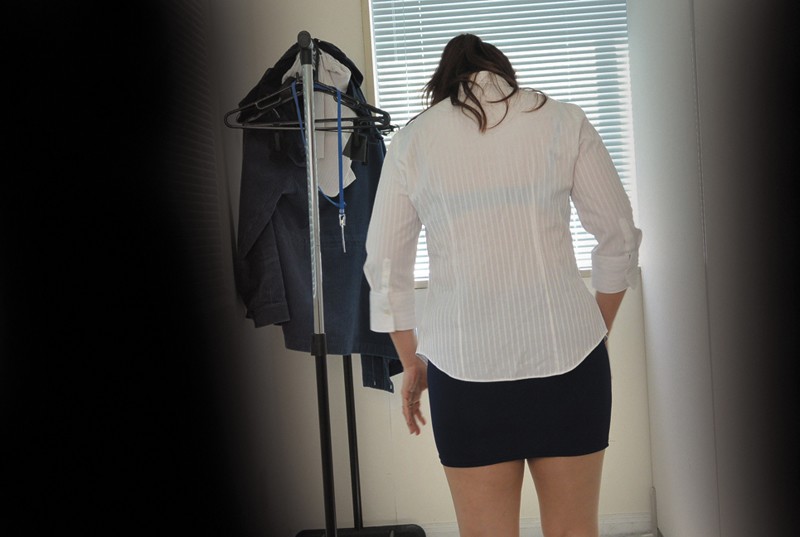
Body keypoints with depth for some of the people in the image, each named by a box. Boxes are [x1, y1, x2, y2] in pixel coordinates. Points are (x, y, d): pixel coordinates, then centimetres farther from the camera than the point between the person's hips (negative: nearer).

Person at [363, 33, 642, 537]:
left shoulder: (410, 141, 7)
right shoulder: (564, 121, 6)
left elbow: (386, 267, 7)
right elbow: (620, 237, 7)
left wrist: (411, 362, 16)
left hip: (463, 362, 0)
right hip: (567, 353, 1)